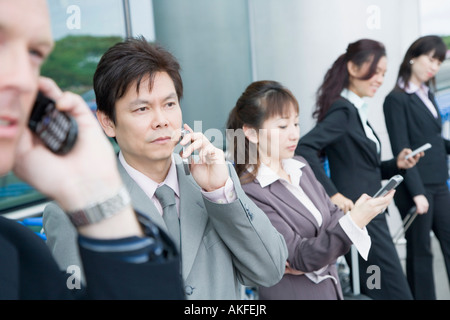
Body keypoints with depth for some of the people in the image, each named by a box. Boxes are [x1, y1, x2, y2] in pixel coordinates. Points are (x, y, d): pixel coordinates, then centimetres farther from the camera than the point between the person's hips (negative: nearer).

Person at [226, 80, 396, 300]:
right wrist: (355, 221, -33)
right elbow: (300, 257, -21)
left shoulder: (300, 167, 1)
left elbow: (333, 216, 4)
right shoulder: (248, 193, -21)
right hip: (292, 292, -6)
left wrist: (310, 261, -14)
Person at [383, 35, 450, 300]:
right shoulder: (397, 99, -10)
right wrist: (417, 192, -18)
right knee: (420, 251, 4)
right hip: (416, 187, -7)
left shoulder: (428, 95, 12)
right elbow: (402, 152, -14)